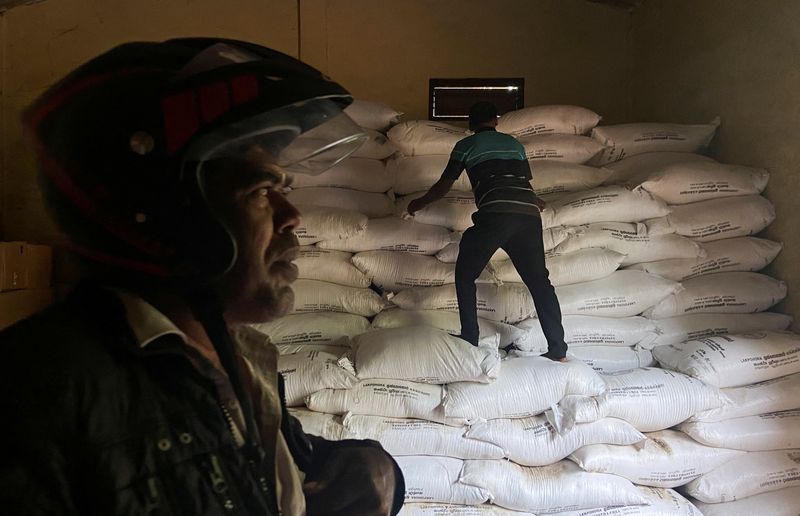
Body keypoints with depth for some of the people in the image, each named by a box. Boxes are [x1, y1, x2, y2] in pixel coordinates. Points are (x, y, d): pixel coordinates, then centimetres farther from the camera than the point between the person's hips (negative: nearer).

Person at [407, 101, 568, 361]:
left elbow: (444, 185, 20)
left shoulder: (466, 145, 18)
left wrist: (419, 203, 38)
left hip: (494, 214, -4)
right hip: (529, 213, 4)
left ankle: (469, 341, 9)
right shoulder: (514, 143, 28)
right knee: (539, 280, 13)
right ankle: (558, 350, 9)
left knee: (465, 276, 13)